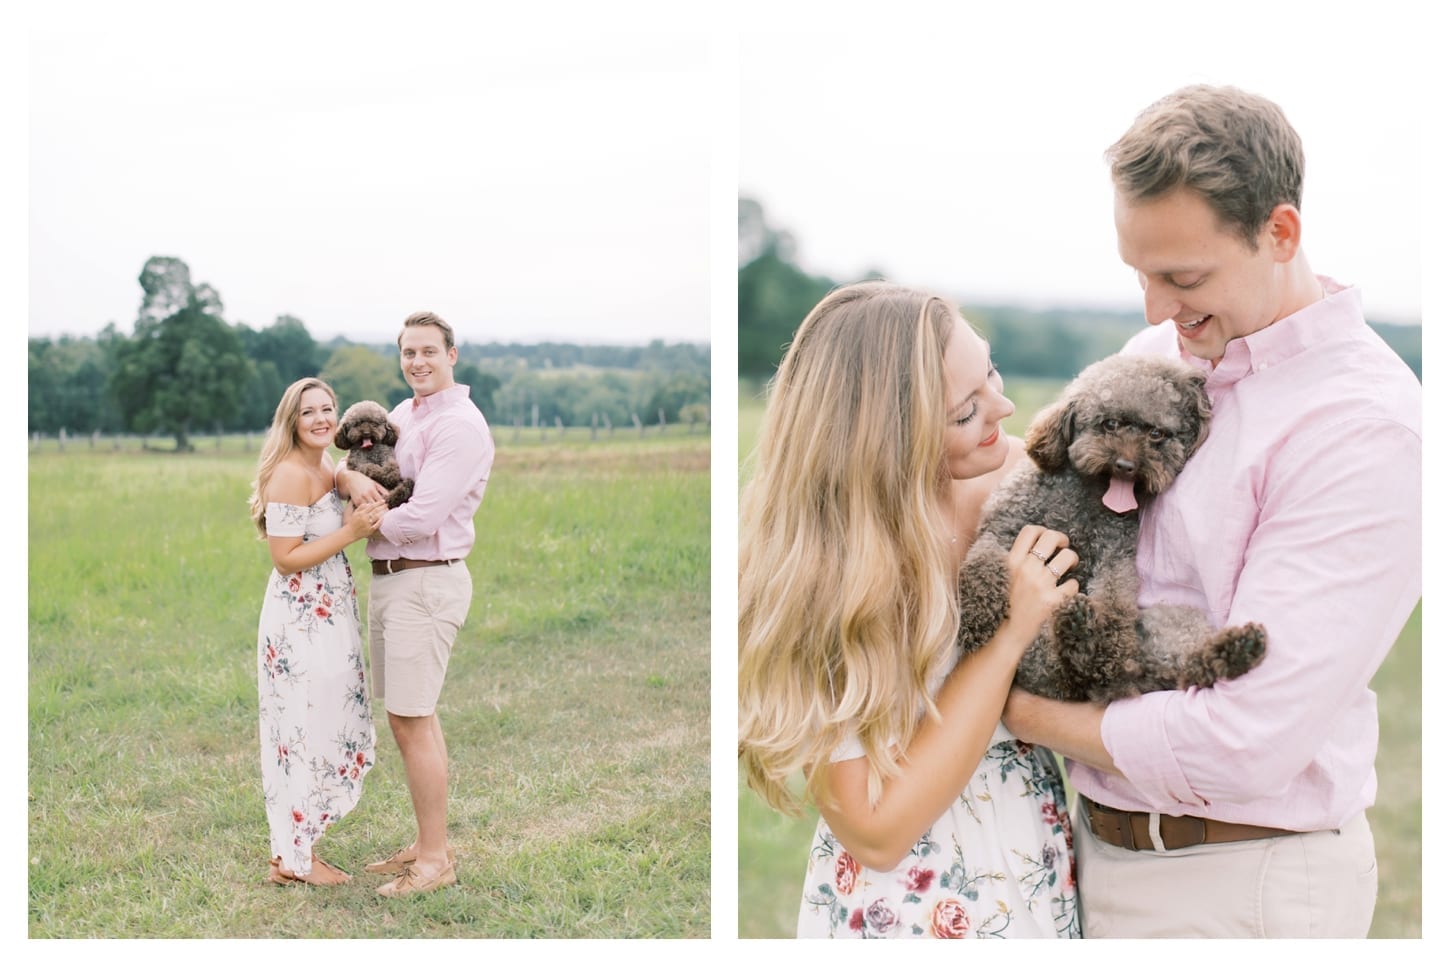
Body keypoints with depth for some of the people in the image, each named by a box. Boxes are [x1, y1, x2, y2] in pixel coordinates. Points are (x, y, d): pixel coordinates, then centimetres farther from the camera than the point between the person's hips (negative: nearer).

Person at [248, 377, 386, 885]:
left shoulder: (329, 471, 11)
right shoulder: (289, 475, -16)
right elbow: (286, 559, -18)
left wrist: (365, 514, 3)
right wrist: (350, 532, -21)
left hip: (329, 619, 9)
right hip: (299, 622, -9)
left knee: (329, 728, 13)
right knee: (305, 730, -2)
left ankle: (304, 850, 23)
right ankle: (291, 859, 9)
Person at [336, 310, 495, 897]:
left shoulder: (460, 425, -14)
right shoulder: (401, 415, 14)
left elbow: (420, 519, -21)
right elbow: (342, 459, 12)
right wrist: (350, 478, -12)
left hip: (426, 580, -9)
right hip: (387, 579, 9)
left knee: (412, 721, -6)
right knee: (411, 718, 15)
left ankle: (435, 860, 3)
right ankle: (426, 842, 26)